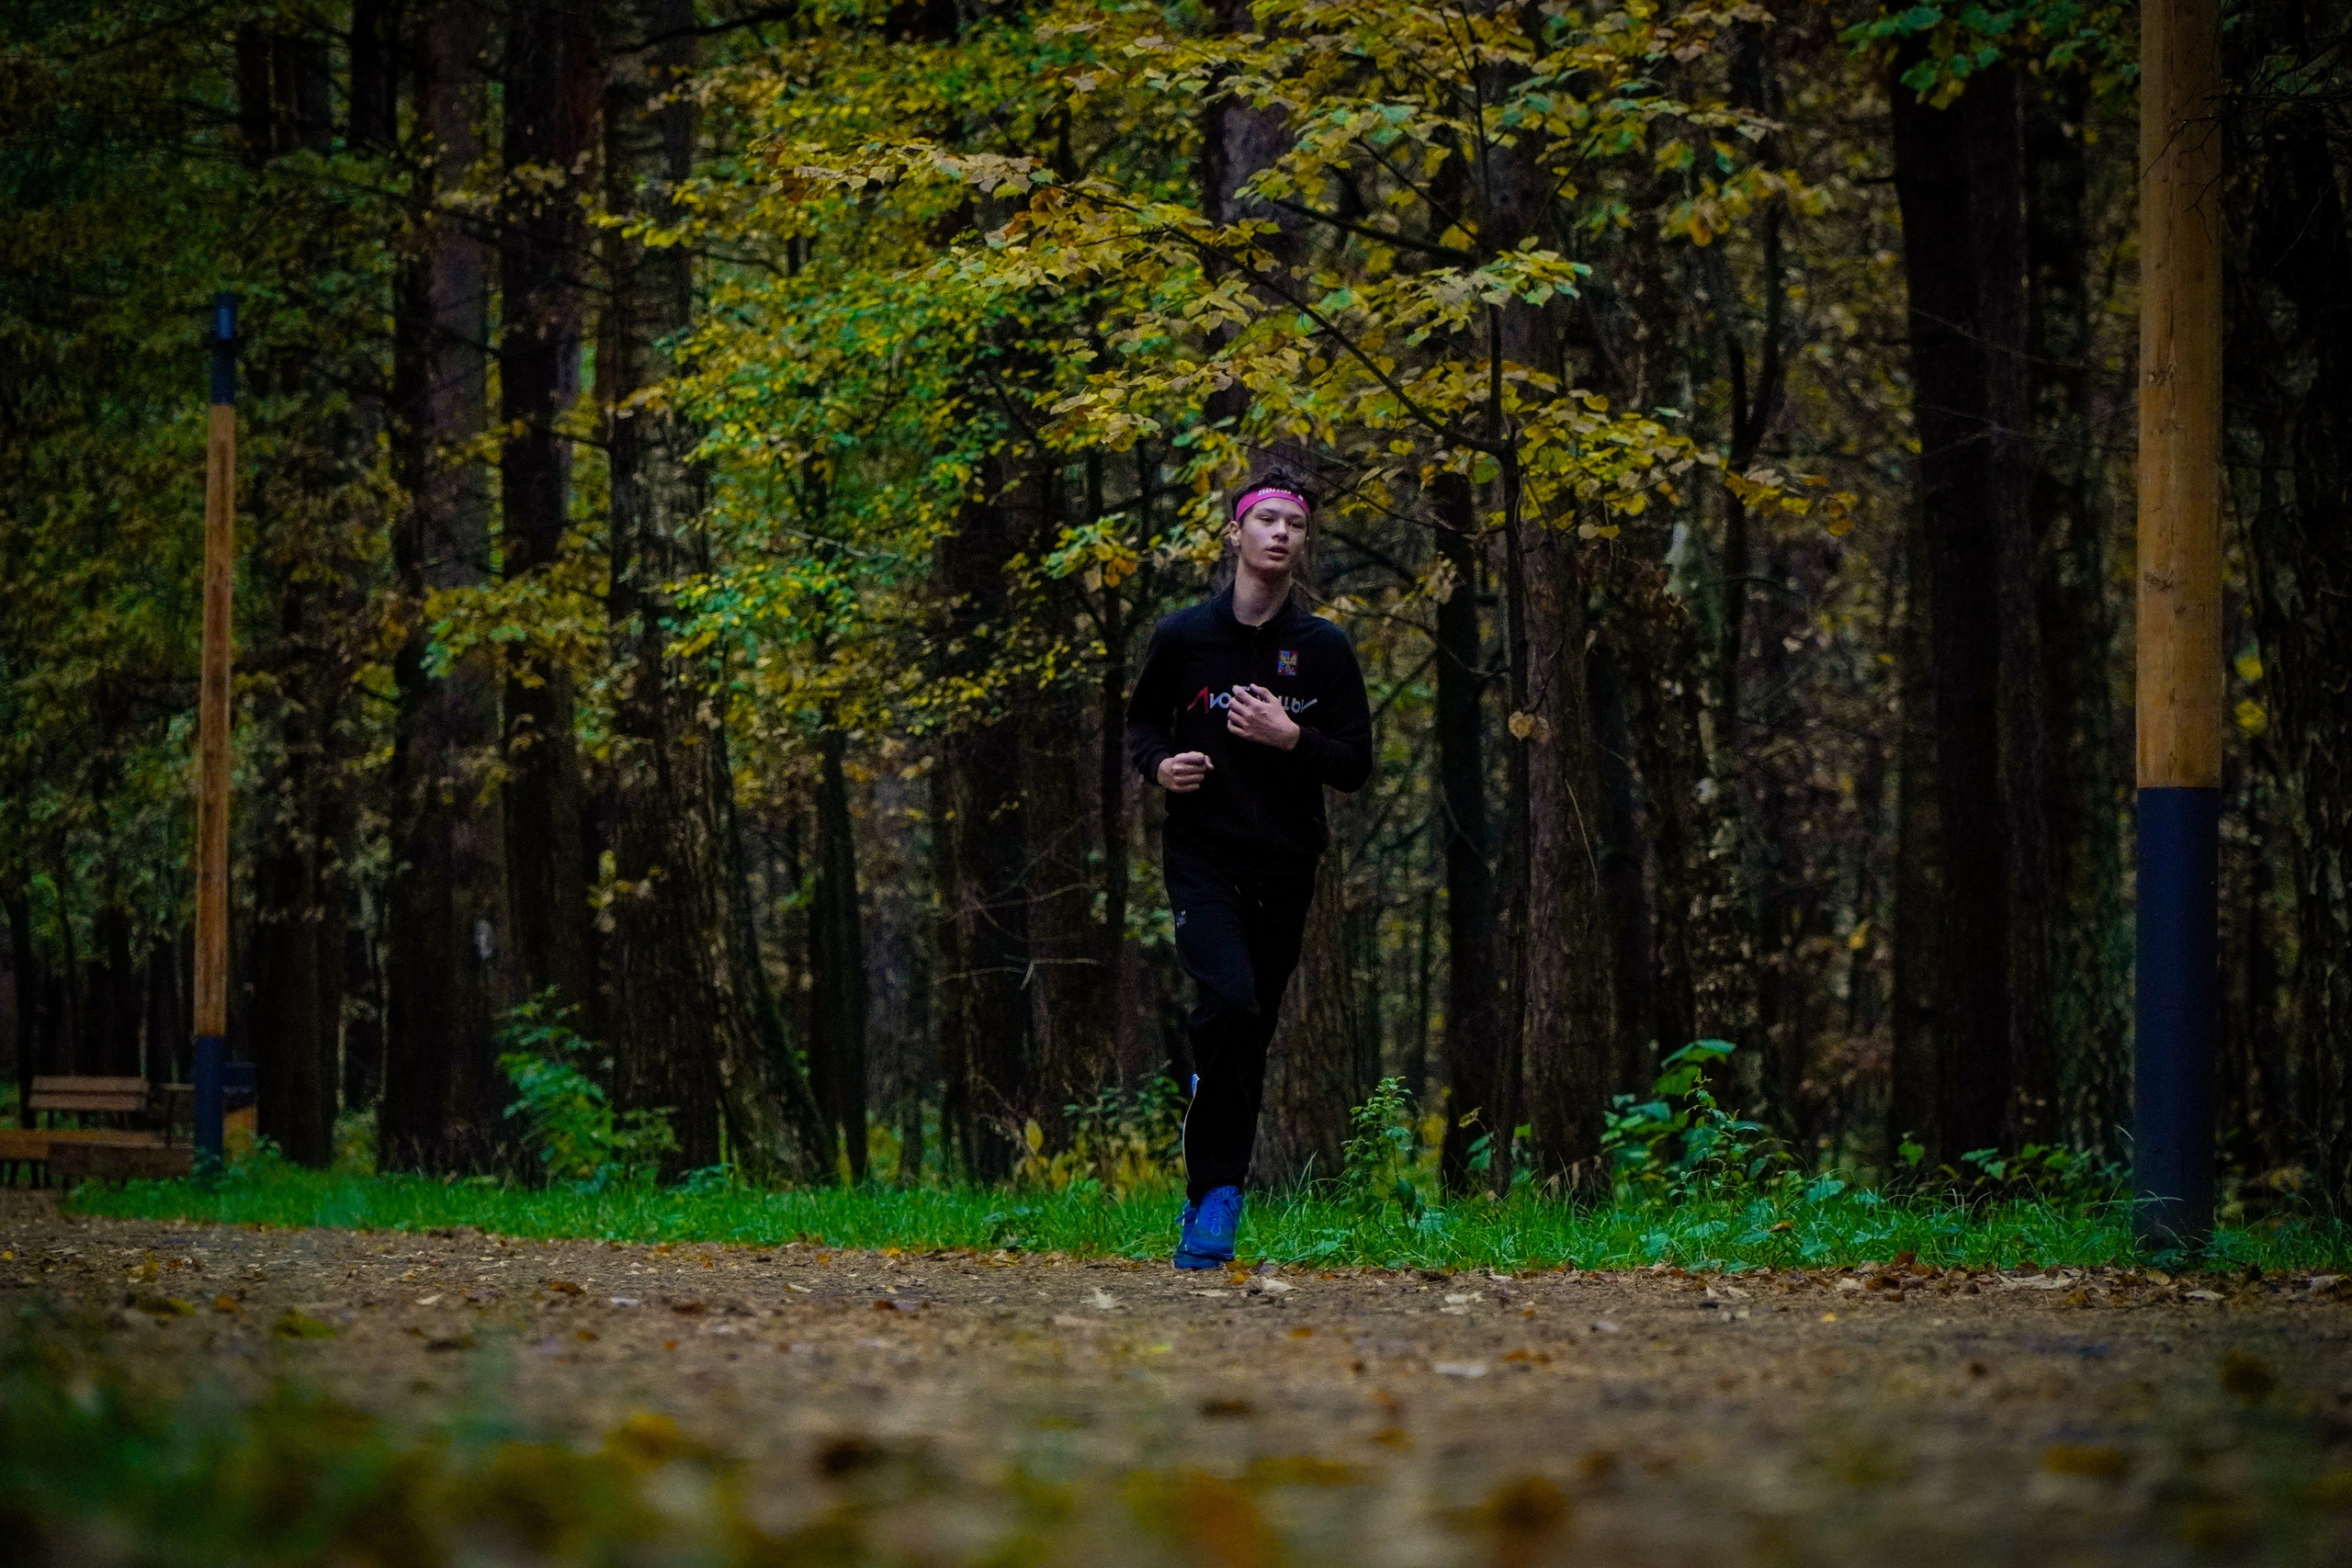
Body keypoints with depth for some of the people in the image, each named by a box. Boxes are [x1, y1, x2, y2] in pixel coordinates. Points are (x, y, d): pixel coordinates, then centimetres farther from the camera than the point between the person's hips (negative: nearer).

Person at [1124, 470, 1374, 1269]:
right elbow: (1142, 720, 18)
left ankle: (1208, 1202, 16)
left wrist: (1292, 738, -13)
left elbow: (1356, 766, 5)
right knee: (1228, 1003, -23)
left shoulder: (1325, 649, 4)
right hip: (1202, 859, -2)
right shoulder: (1184, 636, 3)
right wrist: (1159, 764, -4)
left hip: (1285, 870, 2)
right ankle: (1219, 1188, -17)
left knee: (1250, 1035, 6)